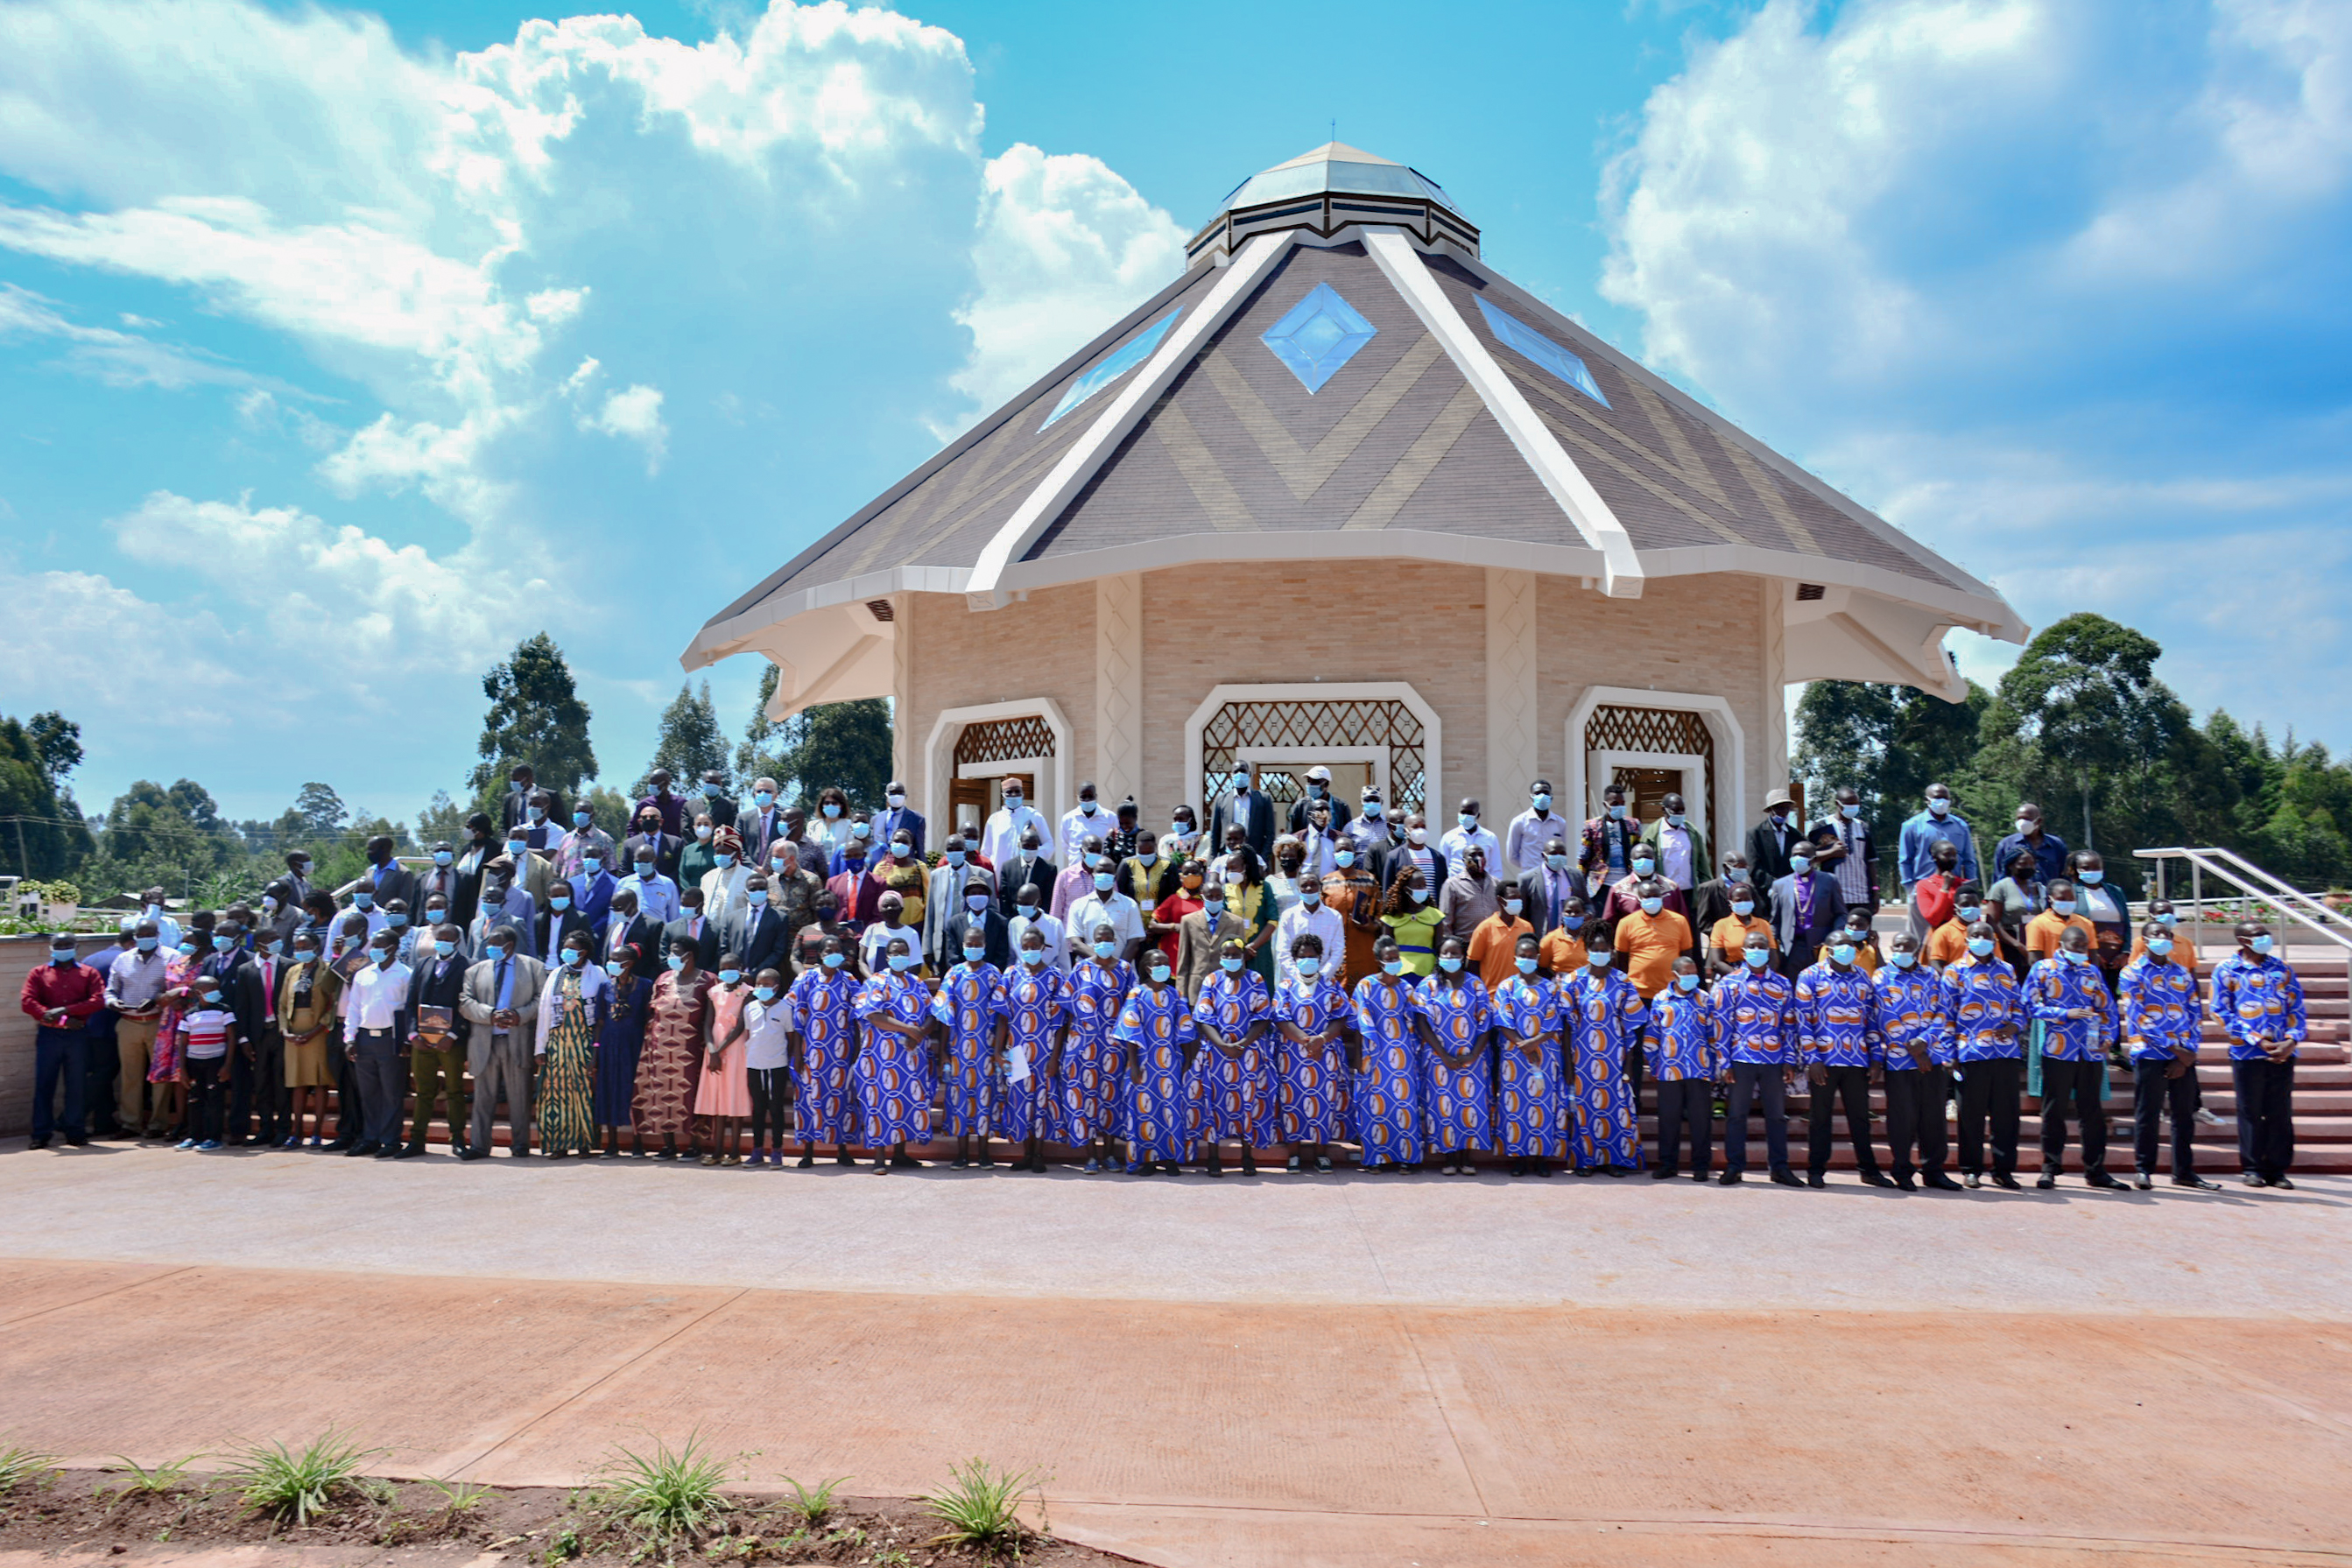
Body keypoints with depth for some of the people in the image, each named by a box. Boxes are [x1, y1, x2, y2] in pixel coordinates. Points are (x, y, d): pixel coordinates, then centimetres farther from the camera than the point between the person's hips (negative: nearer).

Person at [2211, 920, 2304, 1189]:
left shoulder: (2282, 968, 12)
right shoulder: (2226, 970, 2)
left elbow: (2297, 1008, 9)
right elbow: (2223, 1012, -4)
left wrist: (2292, 1041, -8)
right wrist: (2258, 1041, -12)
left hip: (2282, 1053, 3)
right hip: (2247, 1053, -3)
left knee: (2281, 1113, 4)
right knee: (2250, 1113, 2)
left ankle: (2277, 1170, 12)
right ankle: (2253, 1169, 12)